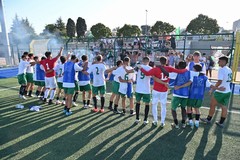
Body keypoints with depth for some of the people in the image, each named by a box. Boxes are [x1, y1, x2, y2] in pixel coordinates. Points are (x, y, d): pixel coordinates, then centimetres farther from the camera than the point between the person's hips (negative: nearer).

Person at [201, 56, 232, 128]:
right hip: (227, 91, 7)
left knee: (212, 105, 9)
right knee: (224, 107, 12)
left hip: (220, 92, -7)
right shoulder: (229, 70, 7)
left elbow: (219, 82, -23)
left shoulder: (221, 69, -18)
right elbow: (229, 80, 15)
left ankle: (208, 119, 23)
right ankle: (221, 122, 23)